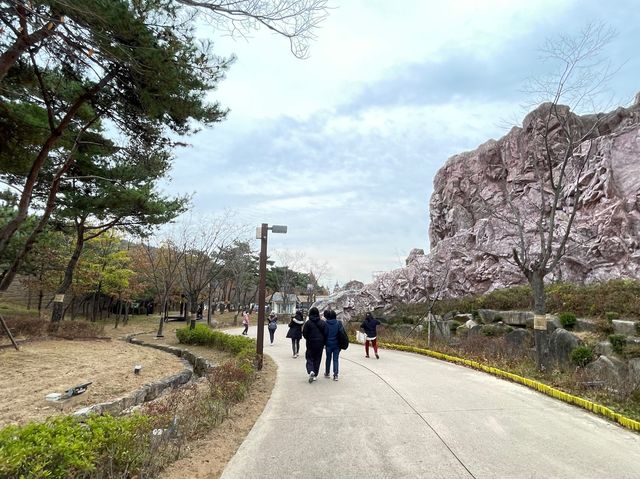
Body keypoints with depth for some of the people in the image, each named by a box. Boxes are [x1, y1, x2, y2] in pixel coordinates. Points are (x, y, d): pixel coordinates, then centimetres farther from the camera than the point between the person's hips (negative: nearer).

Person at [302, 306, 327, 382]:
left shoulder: (308, 323, -10)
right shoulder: (322, 323, -2)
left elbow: (304, 334, -7)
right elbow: (325, 334, -1)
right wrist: (324, 343, 11)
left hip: (310, 344, -2)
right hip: (320, 344, 2)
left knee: (310, 358, 8)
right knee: (317, 359, 12)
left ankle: (311, 371, -17)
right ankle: (315, 375, 16)